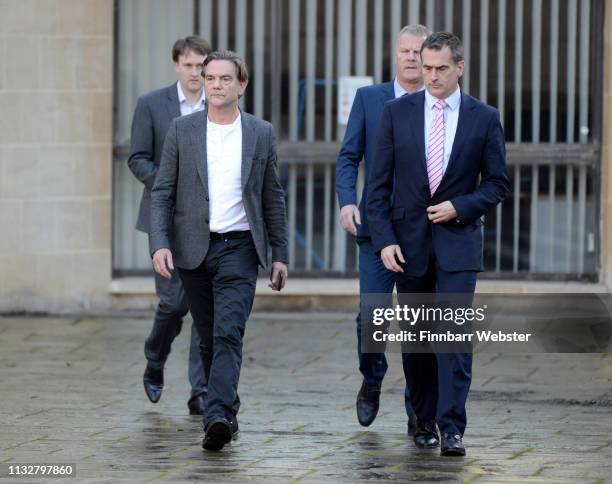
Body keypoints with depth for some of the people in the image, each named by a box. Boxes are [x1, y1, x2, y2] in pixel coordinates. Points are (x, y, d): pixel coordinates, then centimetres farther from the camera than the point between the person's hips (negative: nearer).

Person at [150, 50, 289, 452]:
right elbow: (162, 193, 2)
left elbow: (273, 199, 10)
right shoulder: (183, 130, 3)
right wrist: (160, 244, -11)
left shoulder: (261, 133, 4)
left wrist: (280, 254, 7)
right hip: (193, 249, 2)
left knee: (228, 335, -16)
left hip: (238, 249, -2)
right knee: (209, 338, 10)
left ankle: (217, 417, -26)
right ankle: (227, 412, 26)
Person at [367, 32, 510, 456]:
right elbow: (380, 183, 2)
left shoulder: (484, 118, 0)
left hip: (458, 241, -2)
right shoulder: (398, 112, 2)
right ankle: (425, 420, 20)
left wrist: (459, 208, -11)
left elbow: (498, 183, 5)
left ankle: (452, 428, -13)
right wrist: (384, 239, -7)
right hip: (409, 241, 2)